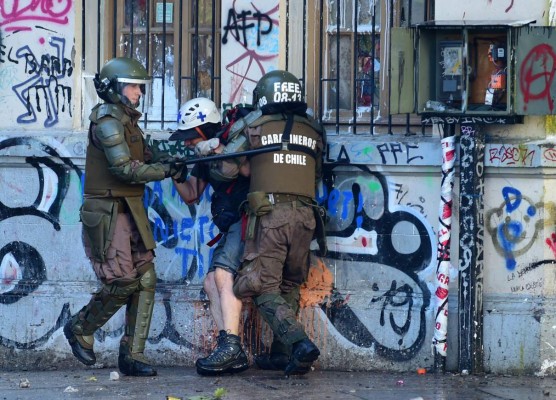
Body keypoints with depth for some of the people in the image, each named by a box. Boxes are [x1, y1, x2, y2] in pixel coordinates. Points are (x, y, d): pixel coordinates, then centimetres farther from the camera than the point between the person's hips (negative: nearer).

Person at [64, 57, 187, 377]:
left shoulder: (129, 122, 17)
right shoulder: (107, 121, -12)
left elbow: (148, 160, 15)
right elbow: (125, 169, -20)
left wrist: (174, 160, -4)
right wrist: (168, 170, -16)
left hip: (132, 213, 9)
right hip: (107, 214, -9)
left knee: (145, 281, 2)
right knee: (123, 283, -11)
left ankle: (133, 355, 4)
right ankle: (80, 330, 12)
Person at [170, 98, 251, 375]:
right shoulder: (205, 157, 15)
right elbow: (191, 196, 20)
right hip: (232, 228, 10)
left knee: (223, 275, -23)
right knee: (211, 283, 2)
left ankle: (230, 346, -30)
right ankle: (233, 356, -4)